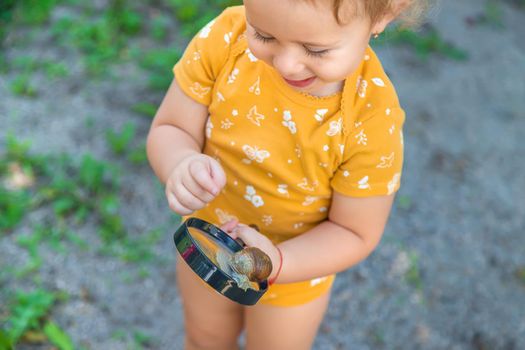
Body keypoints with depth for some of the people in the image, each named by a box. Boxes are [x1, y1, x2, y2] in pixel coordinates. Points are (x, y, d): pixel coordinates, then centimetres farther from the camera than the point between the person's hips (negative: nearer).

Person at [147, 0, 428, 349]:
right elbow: (169, 130, -17)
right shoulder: (225, 37, -28)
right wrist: (181, 165, -41)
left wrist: (275, 264, -38)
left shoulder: (374, 121, -34)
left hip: (294, 263, -2)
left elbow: (354, 234, -21)